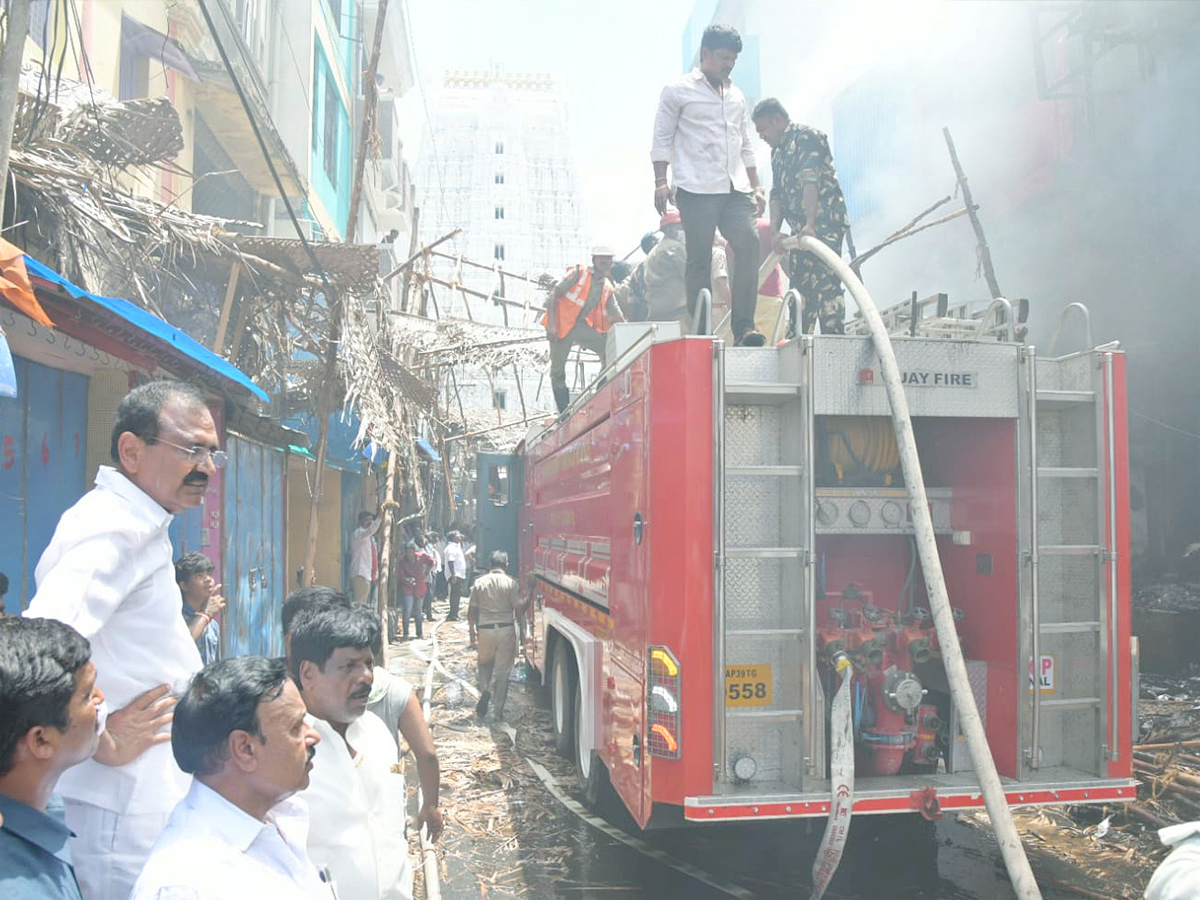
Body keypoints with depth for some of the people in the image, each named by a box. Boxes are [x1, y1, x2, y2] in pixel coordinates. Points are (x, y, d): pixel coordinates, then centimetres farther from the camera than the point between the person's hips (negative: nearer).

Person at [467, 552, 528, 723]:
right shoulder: (511, 583, -5)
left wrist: (472, 631, 17)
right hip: (506, 630, -1)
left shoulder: (479, 583, 3)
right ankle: (499, 712, 9)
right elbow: (519, 609, -8)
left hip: (485, 630, 1)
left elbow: (471, 611, 5)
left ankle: (485, 691, -4)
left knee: (485, 664, 22)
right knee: (502, 671, 6)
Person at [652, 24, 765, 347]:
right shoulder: (678, 91, 6)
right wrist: (661, 183, -9)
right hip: (697, 188, -5)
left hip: (735, 189, 5)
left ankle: (743, 326, -12)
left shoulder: (736, 96, 23)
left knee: (748, 245, -12)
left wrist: (756, 187, 18)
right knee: (699, 258, -6)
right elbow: (662, 139, 2)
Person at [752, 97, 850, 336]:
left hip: (825, 223, -10)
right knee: (800, 286, 12)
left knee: (826, 283, -15)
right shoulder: (777, 152, 21)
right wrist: (774, 231, 1)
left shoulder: (806, 137, -7)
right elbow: (777, 194, 16)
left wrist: (810, 225, -30)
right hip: (802, 229, 10)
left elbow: (810, 181, -20)